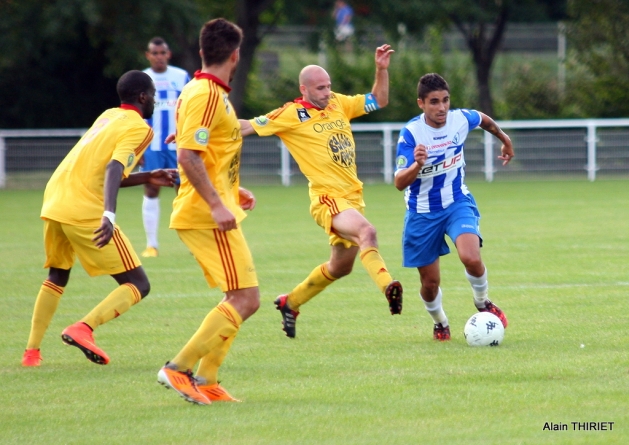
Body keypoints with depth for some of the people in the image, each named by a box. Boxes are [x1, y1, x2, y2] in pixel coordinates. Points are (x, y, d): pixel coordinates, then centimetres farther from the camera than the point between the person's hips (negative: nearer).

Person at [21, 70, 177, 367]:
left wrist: (148, 178, 28)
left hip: (53, 205, 8)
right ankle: (83, 328, -22)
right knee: (138, 286, -1)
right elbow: (113, 170, -20)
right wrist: (109, 216, -33)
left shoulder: (107, 117, 23)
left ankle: (32, 351, 23)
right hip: (85, 212, -8)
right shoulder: (139, 128, -2)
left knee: (57, 277, 30)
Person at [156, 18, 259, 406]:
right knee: (246, 299, -12)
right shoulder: (206, 95, -16)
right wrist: (216, 204, -28)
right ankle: (179, 368, -14)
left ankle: (206, 382, 12)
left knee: (240, 298, 14)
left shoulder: (210, 93, 16)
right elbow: (188, 157, -25)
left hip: (210, 211, 10)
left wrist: (234, 191, 28)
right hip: (208, 215, -10)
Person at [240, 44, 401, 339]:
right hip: (327, 198, -8)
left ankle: (290, 303, 36)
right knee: (366, 232, -35)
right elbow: (248, 126, -5)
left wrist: (382, 70, 6)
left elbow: (378, 101, 21)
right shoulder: (293, 115, -5)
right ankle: (388, 287, -49)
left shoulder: (338, 103, 12)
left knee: (341, 266, 18)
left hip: (352, 198, 8)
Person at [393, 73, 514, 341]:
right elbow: (399, 183, -26)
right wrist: (417, 165, -46)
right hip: (423, 213, -1)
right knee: (430, 282, 6)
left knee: (471, 258, -25)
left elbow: (484, 120, 14)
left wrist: (505, 140, 31)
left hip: (458, 203, 1)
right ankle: (440, 323, 38)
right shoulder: (411, 133, -22)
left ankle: (483, 304, 6)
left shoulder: (461, 119, -12)